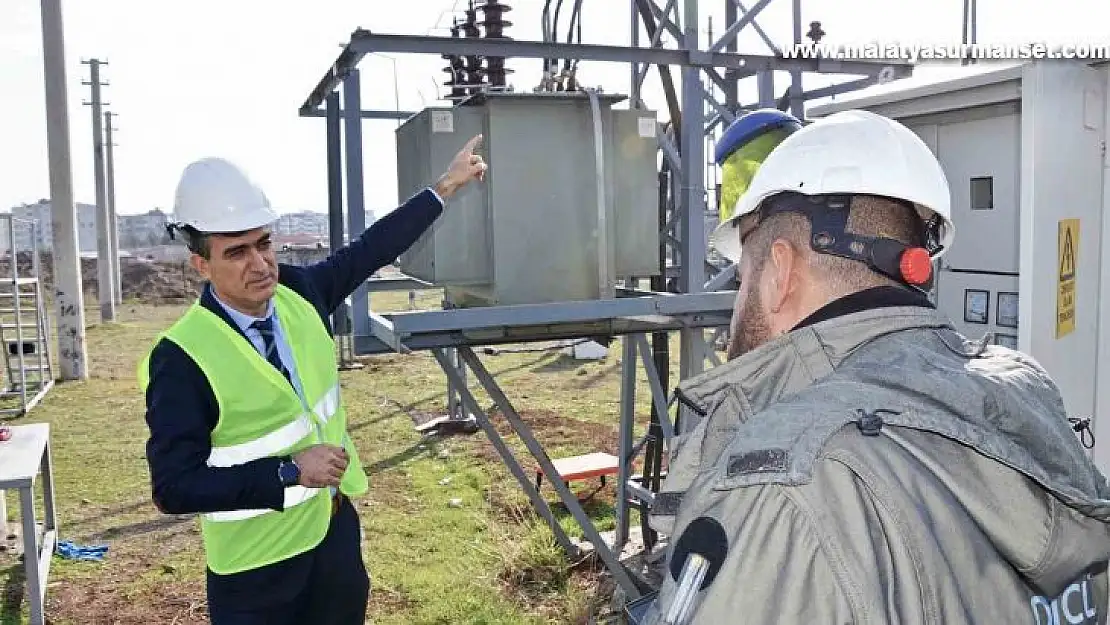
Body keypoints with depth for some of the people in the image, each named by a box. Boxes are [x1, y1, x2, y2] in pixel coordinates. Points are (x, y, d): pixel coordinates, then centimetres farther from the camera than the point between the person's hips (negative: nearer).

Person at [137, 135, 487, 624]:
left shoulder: (298, 292, -5)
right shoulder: (181, 359, -22)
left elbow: (370, 250, 8)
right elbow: (174, 488, -23)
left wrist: (445, 186, 13)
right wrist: (290, 472, -26)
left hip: (337, 530, 6)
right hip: (258, 566, -5)